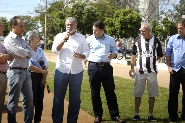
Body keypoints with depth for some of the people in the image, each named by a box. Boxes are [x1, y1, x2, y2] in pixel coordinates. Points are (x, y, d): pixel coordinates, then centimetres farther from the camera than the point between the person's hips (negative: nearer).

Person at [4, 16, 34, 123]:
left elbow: (31, 53, 7)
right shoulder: (9, 40, -8)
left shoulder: (22, 40, 17)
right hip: (15, 72, -8)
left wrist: (24, 53, -11)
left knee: (29, 99, 13)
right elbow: (22, 52, -18)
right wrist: (27, 52, 3)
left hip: (26, 71, 8)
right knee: (14, 101, 1)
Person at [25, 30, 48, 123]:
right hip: (31, 76, -6)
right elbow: (29, 66, -18)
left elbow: (45, 64, 7)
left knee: (40, 100, 9)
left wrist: (44, 76, -6)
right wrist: (43, 72, -10)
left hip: (41, 76, 6)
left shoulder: (40, 50, 11)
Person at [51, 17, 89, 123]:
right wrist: (63, 39, -15)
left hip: (76, 71, 1)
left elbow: (87, 52, 4)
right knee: (58, 97, 4)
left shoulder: (82, 38, 8)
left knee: (75, 98, 7)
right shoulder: (60, 36, 7)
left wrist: (81, 55, -16)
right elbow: (54, 49, -4)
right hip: (61, 70, 0)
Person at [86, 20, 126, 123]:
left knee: (110, 92, 4)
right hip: (93, 67, -1)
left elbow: (115, 52, 13)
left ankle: (115, 115, 13)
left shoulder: (110, 40, 8)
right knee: (95, 93, 5)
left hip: (106, 67, 1)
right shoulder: (89, 39, 4)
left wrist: (113, 55, -9)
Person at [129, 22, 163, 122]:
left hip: (152, 72, 0)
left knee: (152, 94, 6)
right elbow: (133, 54, 7)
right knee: (137, 94, 5)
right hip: (139, 71, 0)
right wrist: (132, 68, 2)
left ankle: (150, 115, 17)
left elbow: (159, 55, 9)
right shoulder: (137, 40, 0)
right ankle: (136, 114, 15)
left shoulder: (156, 41, -2)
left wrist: (151, 60, -3)